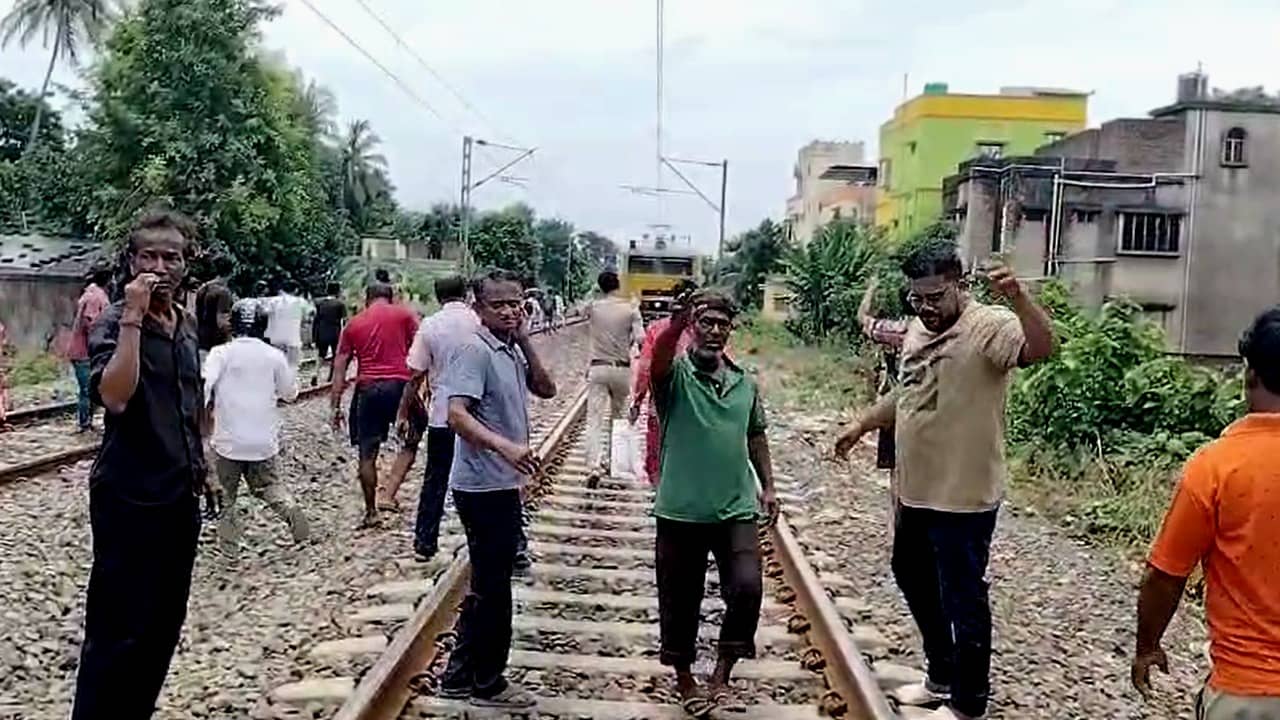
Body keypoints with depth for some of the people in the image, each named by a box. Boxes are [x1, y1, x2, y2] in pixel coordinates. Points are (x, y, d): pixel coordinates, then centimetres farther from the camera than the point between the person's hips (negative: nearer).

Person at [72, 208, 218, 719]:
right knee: (118, 629, -2)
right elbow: (114, 396, -29)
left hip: (179, 494, 7)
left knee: (165, 621, 15)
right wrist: (133, 317, -28)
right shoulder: (115, 322, -11)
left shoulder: (186, 324, 9)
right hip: (128, 498, -7)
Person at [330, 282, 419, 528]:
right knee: (410, 443, 16)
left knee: (367, 453, 11)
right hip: (400, 385, -2)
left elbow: (339, 368, 12)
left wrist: (336, 407, 13)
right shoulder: (404, 314, 7)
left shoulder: (353, 325, 14)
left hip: (367, 389, 2)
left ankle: (371, 512, 15)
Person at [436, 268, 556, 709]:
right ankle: (487, 684, 18)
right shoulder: (475, 349, -18)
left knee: (487, 585, 18)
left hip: (503, 484, 9)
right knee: (493, 588, 3)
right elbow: (456, 414, -27)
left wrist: (524, 340, -3)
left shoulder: (512, 349, 9)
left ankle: (461, 675, 30)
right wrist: (505, 446, -40)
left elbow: (546, 389, 6)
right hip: (483, 486, -9)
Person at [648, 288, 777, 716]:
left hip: (737, 509, 3)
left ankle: (722, 672, 8)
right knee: (680, 600, 9)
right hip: (681, 511, -3)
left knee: (747, 588, -13)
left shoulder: (745, 383, 8)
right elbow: (657, 360, -31)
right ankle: (684, 677, 31)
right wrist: (678, 321, -47)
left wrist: (768, 486, 14)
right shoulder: (676, 375, -6)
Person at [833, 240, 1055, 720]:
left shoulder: (989, 325, -17)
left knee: (962, 601, 4)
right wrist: (862, 426, 25)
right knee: (913, 580, 22)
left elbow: (1040, 348, -36)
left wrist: (1018, 298, -50)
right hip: (915, 491, 9)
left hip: (963, 498, -9)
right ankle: (942, 677, 41)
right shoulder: (918, 328, 10)